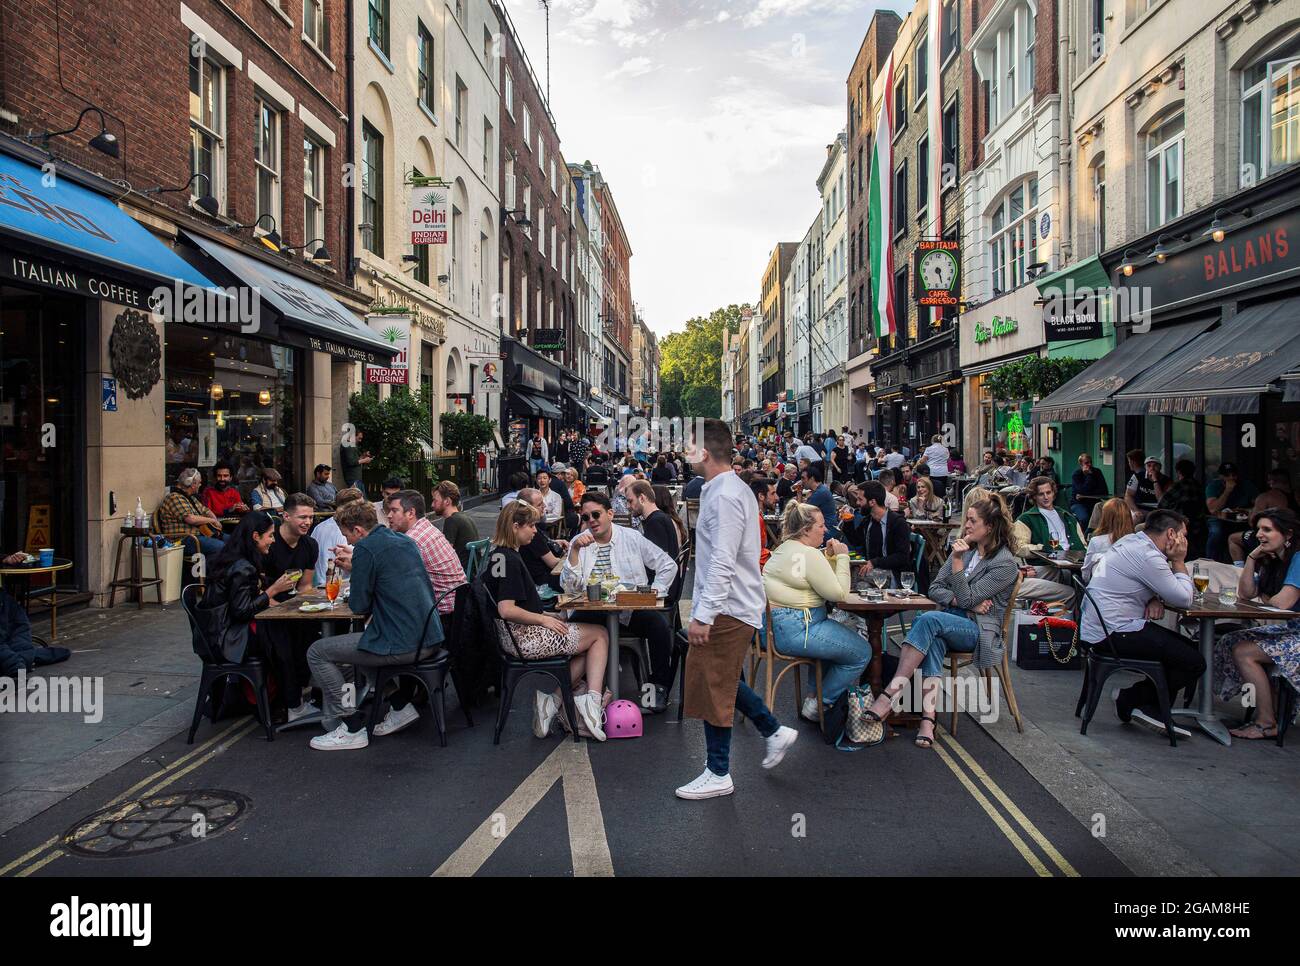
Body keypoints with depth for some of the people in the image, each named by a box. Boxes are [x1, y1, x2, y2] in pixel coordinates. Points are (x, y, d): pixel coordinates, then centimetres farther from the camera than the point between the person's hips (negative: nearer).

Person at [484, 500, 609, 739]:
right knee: (601, 634, 1)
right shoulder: (510, 560, -19)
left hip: (515, 635, 10)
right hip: (523, 638, -10)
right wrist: (543, 619, -14)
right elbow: (507, 610, -27)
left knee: (587, 637, 15)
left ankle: (554, 700, 4)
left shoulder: (496, 552, 12)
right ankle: (592, 701, -6)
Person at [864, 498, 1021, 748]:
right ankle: (928, 720, -42)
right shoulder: (967, 550, 14)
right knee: (933, 639, -33)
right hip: (951, 622, 5)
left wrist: (957, 561, -20)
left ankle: (890, 695, -39)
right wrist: (961, 601, -7)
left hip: (980, 630, -5)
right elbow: (935, 588, 11)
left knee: (928, 619, -34)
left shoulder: (1005, 564, -6)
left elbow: (967, 599, -13)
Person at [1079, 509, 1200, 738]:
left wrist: (1155, 599, -1)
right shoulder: (1147, 556, -18)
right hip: (1115, 634, -11)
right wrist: (1179, 562, -1)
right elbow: (1184, 599, -14)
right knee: (1194, 663, -10)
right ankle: (1131, 700, 3)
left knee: (1187, 648, 16)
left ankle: (1152, 710, 13)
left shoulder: (1131, 541, 13)